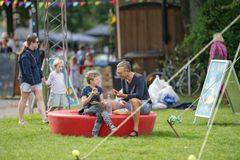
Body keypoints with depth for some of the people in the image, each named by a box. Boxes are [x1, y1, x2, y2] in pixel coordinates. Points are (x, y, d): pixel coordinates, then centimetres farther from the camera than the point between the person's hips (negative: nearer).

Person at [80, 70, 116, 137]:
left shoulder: (99, 89, 12)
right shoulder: (85, 90, -3)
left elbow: (101, 100, 11)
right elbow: (83, 103, -10)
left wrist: (104, 102, -14)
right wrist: (91, 95, -21)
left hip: (97, 109, 4)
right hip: (88, 109, -4)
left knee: (99, 114, -33)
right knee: (99, 105, -34)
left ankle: (95, 134, -33)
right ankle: (110, 125, -44)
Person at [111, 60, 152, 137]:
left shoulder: (139, 78, -18)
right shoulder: (123, 80, 5)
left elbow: (139, 95, -29)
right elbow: (125, 95, 11)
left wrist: (122, 95, -37)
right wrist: (122, 101, -14)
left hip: (145, 105, -7)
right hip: (131, 105, 7)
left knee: (133, 100, -42)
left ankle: (135, 129, -39)